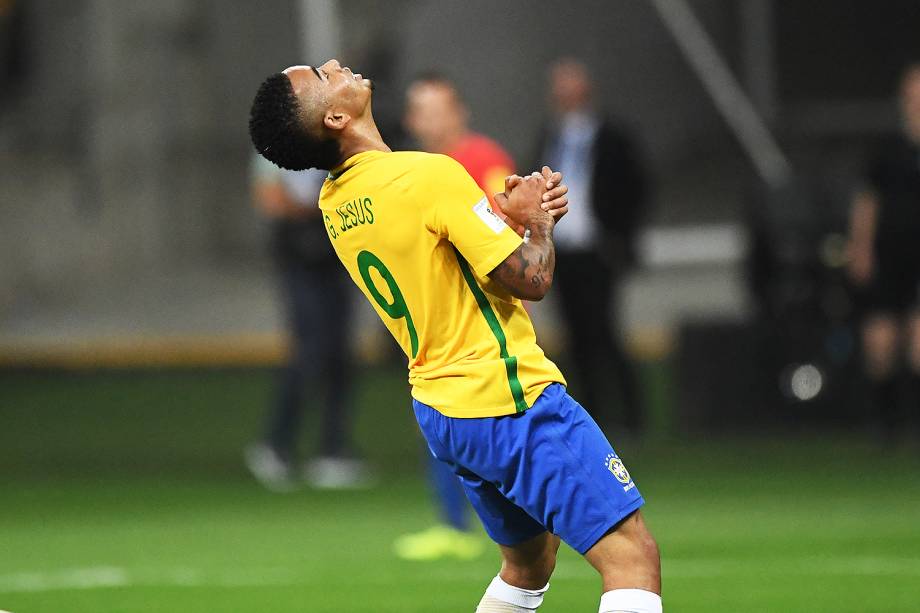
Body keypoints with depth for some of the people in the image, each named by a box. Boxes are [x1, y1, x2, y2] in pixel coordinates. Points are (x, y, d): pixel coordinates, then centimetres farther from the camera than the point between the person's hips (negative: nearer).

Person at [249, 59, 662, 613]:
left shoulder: (335, 206, 7)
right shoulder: (429, 175, -19)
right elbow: (531, 279, -17)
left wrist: (509, 210, 5)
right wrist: (537, 219, 2)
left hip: (441, 410, 9)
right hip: (510, 401, -9)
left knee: (530, 564, 24)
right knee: (634, 557, -10)